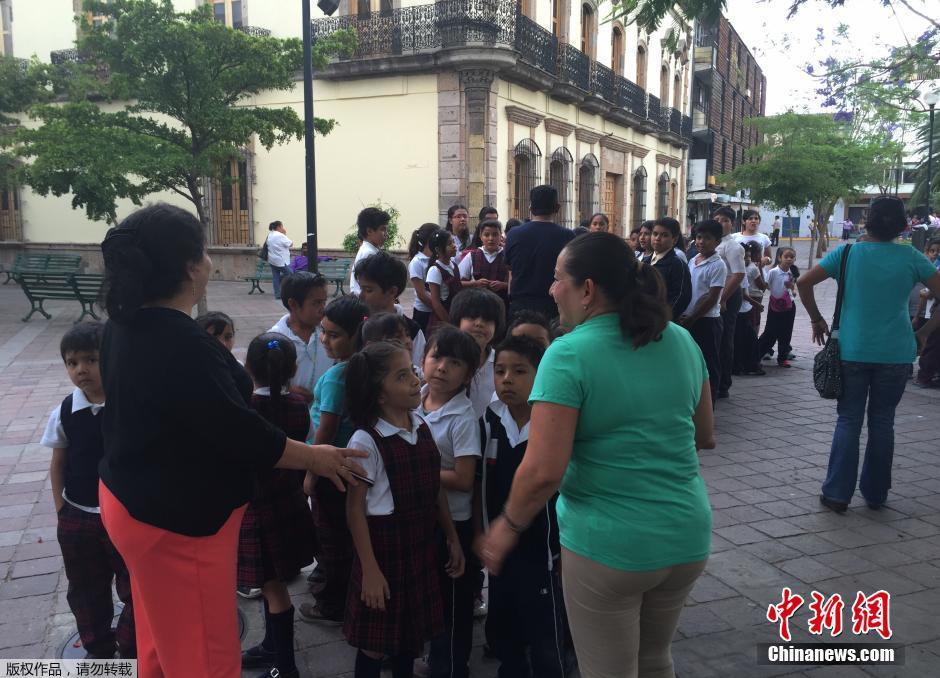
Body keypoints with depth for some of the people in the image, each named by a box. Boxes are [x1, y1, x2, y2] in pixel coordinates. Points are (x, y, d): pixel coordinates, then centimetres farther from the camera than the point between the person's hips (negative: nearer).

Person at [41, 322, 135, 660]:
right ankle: (99, 650, 39)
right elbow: (57, 465, 4)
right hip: (77, 519, 3)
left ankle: (131, 650, 32)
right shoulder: (64, 412, -7)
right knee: (85, 592, 18)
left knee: (134, 588, 10)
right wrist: (62, 512, 4)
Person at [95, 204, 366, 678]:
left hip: (133, 499, 9)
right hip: (178, 517, -9)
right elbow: (241, 434, -24)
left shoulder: (126, 324, 1)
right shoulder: (181, 343, -29)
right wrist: (314, 457, -10)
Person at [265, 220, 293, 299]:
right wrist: (285, 234, -3)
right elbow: (290, 244, -11)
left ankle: (277, 294, 10)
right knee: (289, 275, 4)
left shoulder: (270, 235, 9)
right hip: (281, 261, -8)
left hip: (272, 260, 8)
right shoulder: (280, 236, -17)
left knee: (275, 277, 8)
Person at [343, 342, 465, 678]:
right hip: (384, 546, -6)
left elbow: (435, 489, 8)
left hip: (421, 545, 6)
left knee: (412, 632, 19)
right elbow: (355, 508, -15)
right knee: (375, 642, 8)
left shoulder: (421, 427, 1)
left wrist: (452, 539, 11)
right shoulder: (366, 440, -18)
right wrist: (369, 568, -15)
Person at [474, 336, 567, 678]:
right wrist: (478, 532, 8)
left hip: (542, 549, -5)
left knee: (546, 641, 8)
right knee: (501, 631, 22)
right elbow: (479, 482, 7)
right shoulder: (489, 419, -4)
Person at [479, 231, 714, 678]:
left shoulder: (569, 355, -17)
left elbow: (543, 472, -21)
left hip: (608, 544, -5)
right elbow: (704, 437, 12)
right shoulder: (681, 341, 1)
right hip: (687, 536, 6)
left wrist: (507, 526, -5)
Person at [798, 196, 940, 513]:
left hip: (852, 351, -1)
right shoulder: (912, 258, -1)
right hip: (895, 353, 1)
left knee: (849, 420, 6)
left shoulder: (847, 253, -3)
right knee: (882, 422, 11)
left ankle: (837, 493, 5)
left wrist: (817, 320, 4)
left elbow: (804, 282, -6)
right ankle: (875, 495, 20)